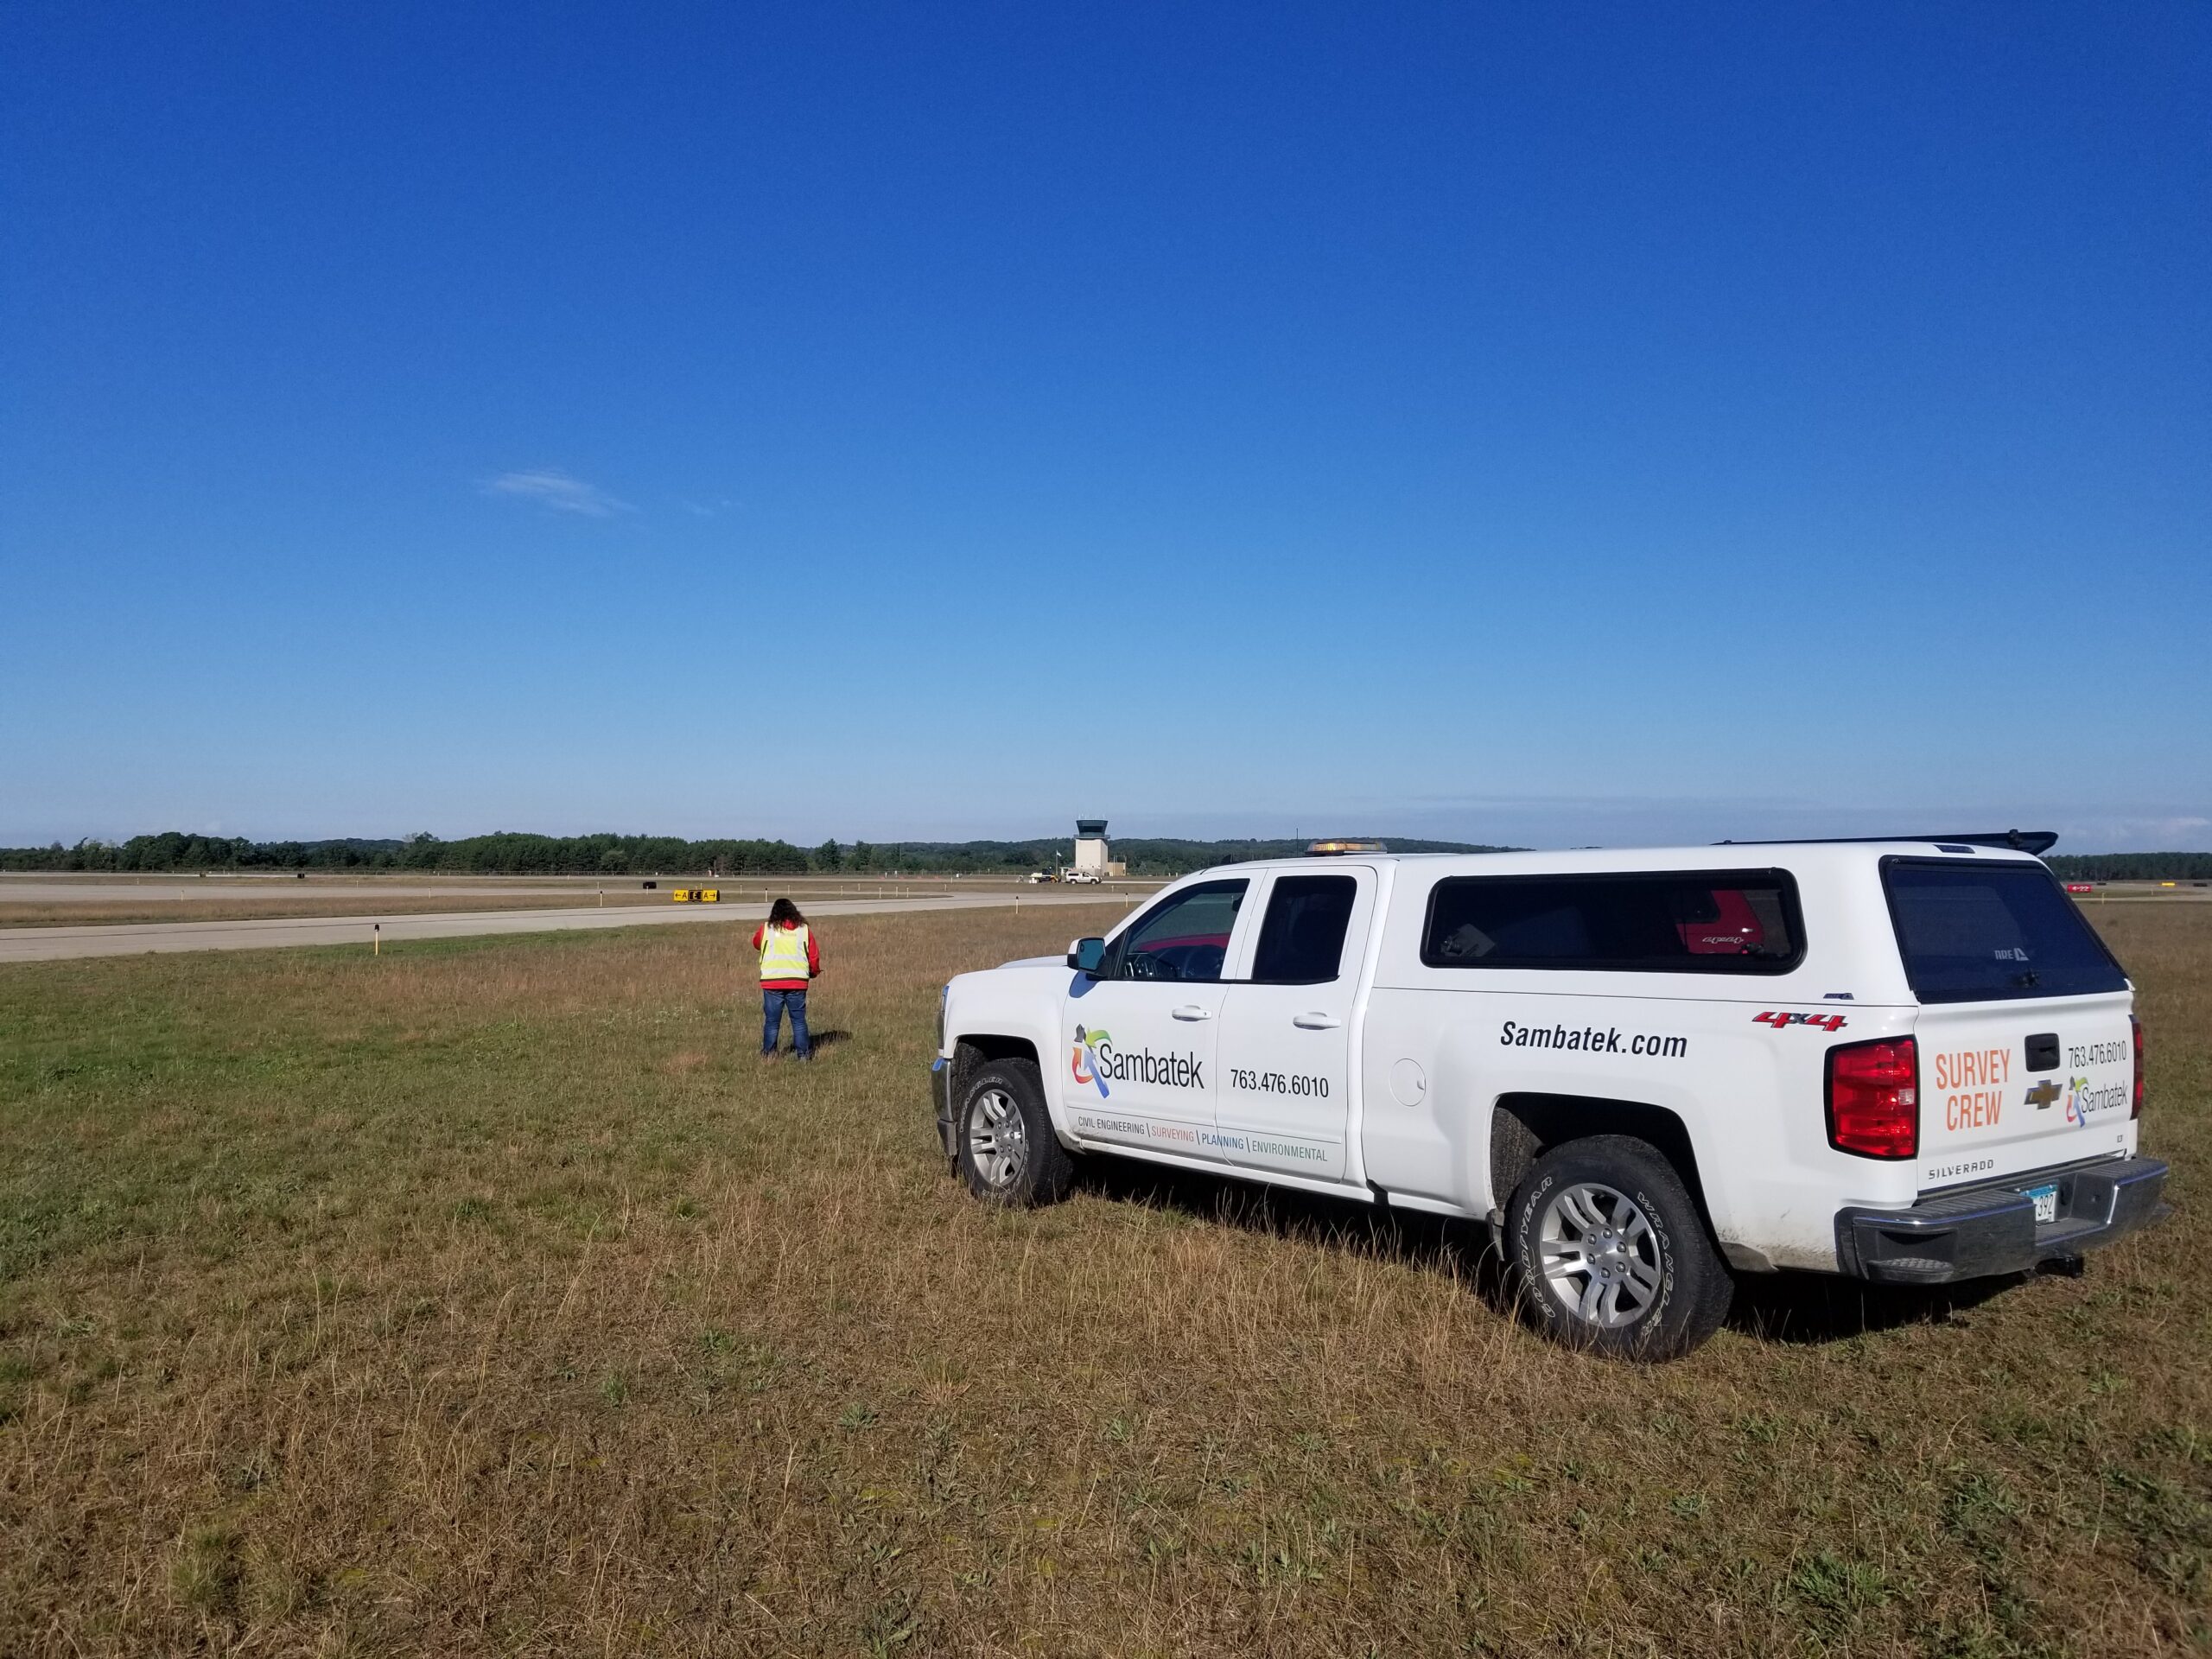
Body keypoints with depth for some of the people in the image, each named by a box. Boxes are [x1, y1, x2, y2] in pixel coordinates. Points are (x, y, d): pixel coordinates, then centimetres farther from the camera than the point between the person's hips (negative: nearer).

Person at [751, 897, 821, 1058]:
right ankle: (803, 1054, 9)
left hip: (772, 981, -1)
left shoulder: (766, 929, 0)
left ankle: (768, 1055, 10)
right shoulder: (804, 929, 4)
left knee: (772, 1021, 7)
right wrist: (814, 971, 26)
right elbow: (814, 955, 7)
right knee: (799, 1020, 9)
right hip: (798, 981, 1)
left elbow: (756, 943, 20)